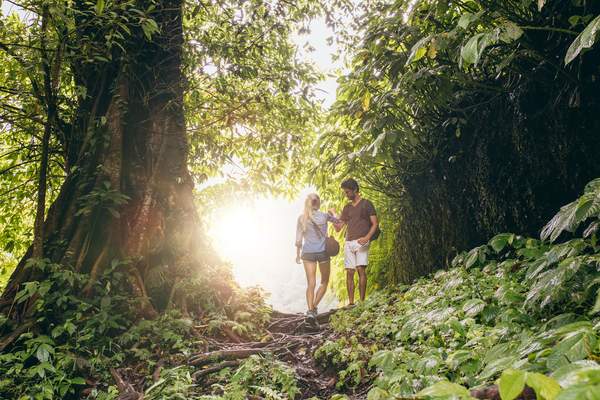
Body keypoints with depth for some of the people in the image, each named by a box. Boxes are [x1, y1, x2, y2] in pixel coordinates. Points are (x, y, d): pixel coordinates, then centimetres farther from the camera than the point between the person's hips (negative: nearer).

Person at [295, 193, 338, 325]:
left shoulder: (301, 218, -1)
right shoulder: (324, 216, -4)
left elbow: (299, 238, 1)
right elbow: (336, 220, 18)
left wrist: (298, 254, 12)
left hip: (308, 253, 1)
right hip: (323, 252, -1)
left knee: (311, 284, 2)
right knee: (324, 282, 14)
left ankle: (310, 311, -12)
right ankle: (314, 307, 2)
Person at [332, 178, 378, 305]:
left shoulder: (366, 204, 6)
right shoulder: (347, 207, 21)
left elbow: (375, 223, -1)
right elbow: (338, 228, 20)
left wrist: (367, 237, -16)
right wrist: (333, 215, 3)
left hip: (361, 242, -5)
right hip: (348, 242, 5)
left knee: (361, 269, -14)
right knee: (349, 272, 0)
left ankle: (362, 302, -13)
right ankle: (351, 302, 2)